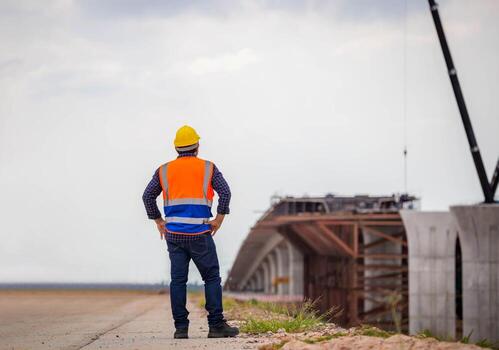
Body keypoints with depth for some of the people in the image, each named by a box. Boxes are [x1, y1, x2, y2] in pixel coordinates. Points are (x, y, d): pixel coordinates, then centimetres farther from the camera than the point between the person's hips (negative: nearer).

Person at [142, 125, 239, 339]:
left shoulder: (164, 170, 10)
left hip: (173, 233, 3)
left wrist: (158, 221, 13)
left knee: (178, 280, 3)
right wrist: (219, 219, -1)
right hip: (199, 233, -3)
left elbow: (148, 196, 6)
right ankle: (216, 325, -2)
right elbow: (225, 192, -8)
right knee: (212, 278, 3)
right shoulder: (207, 168, 3)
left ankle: (181, 327, 1)